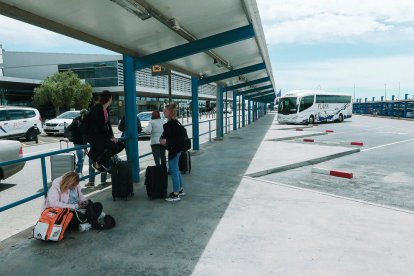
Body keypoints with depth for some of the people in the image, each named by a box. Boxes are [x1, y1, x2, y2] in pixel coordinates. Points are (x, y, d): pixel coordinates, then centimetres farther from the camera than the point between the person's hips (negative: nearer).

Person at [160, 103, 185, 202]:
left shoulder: (173, 124, -20)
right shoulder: (172, 122, 10)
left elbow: (178, 139, -22)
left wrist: (166, 142, -23)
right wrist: (163, 140, 4)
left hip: (174, 150, -10)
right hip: (175, 149, 10)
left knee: (173, 171, -3)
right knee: (176, 170, 19)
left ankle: (176, 195, 6)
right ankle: (180, 190, 33)